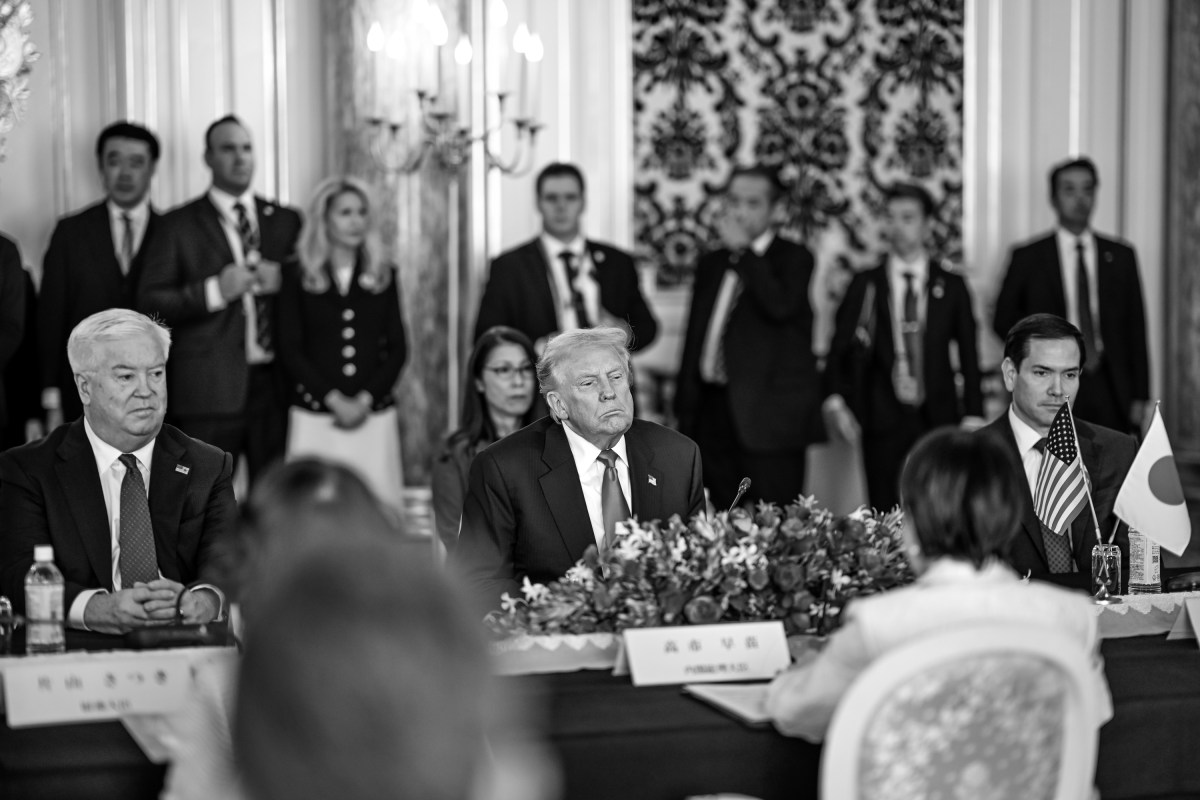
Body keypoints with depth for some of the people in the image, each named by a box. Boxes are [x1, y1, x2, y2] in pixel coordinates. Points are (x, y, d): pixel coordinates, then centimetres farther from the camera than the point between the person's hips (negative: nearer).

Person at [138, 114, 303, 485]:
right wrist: (213, 291, -15)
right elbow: (150, 301, -3)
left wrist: (283, 281, -5)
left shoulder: (285, 220, 14)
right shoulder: (180, 224, 4)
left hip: (275, 382, 3)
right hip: (210, 386, -3)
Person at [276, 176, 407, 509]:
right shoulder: (296, 276, 5)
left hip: (374, 415, 2)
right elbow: (289, 348, 1)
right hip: (315, 416, -2)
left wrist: (366, 399, -5)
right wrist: (334, 399, -8)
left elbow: (397, 347, 9)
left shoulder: (384, 275, 11)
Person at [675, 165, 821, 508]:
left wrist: (743, 251, -14)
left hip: (769, 418, -6)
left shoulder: (794, 258, 0)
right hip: (714, 413, 6)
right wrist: (684, 412, 18)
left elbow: (780, 306, -21)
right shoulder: (711, 264, 18)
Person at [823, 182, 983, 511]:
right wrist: (834, 399, -11)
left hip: (940, 421, 0)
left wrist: (973, 416, 1)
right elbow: (839, 348, 5)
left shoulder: (951, 286, 9)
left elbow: (968, 355, 9)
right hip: (882, 422, 0)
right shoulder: (865, 285, 8)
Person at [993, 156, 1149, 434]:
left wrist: (1140, 397, 5)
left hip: (1110, 390, 2)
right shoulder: (1028, 257, 5)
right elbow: (1005, 319, 9)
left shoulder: (1121, 255, 11)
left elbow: (1135, 328, 11)